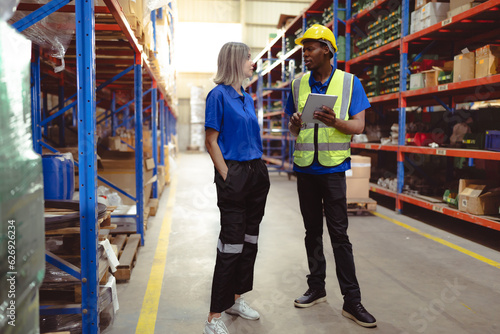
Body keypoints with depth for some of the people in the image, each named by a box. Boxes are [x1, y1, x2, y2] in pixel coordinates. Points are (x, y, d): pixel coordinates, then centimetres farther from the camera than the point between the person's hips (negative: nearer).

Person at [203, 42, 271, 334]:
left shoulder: (248, 98, 15)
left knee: (250, 239, 13)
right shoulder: (219, 95, -8)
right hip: (234, 174, -8)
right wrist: (227, 177, -16)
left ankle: (236, 299, 29)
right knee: (231, 244, -6)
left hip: (257, 173, 8)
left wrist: (261, 170, 12)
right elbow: (211, 141, -12)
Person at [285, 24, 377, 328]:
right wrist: (296, 124, -13)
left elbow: (359, 126, -6)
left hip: (333, 168, -3)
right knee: (313, 231, 13)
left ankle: (352, 300, 5)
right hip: (305, 167, 4)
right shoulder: (299, 84, 8)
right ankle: (316, 288, 26)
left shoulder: (350, 83, -1)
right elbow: (293, 129, 11)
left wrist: (335, 122, -26)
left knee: (339, 233, -3)